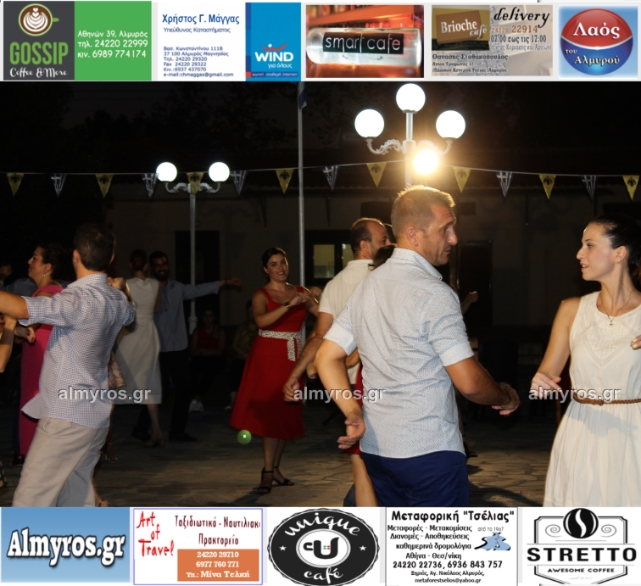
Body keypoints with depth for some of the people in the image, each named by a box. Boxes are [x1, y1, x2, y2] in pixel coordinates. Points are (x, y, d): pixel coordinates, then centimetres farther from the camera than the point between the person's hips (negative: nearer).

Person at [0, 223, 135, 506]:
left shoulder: (79, 301, -21)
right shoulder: (117, 300, 7)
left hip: (67, 417, -9)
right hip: (95, 415, 9)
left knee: (30, 499, -7)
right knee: (76, 498, 18)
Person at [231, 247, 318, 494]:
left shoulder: (300, 292, 9)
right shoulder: (261, 295, -2)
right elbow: (262, 320, -23)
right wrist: (290, 305, -25)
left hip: (293, 358, 4)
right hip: (268, 357, -4)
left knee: (287, 414, 7)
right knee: (271, 412, -7)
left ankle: (275, 468, 17)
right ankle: (268, 473, -3)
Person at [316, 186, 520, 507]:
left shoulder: (368, 285, 10)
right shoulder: (434, 293, -15)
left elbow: (327, 358, 9)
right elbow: (470, 382, -17)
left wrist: (353, 413, 4)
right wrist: (505, 398, 2)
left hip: (376, 446, 8)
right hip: (429, 450, -8)